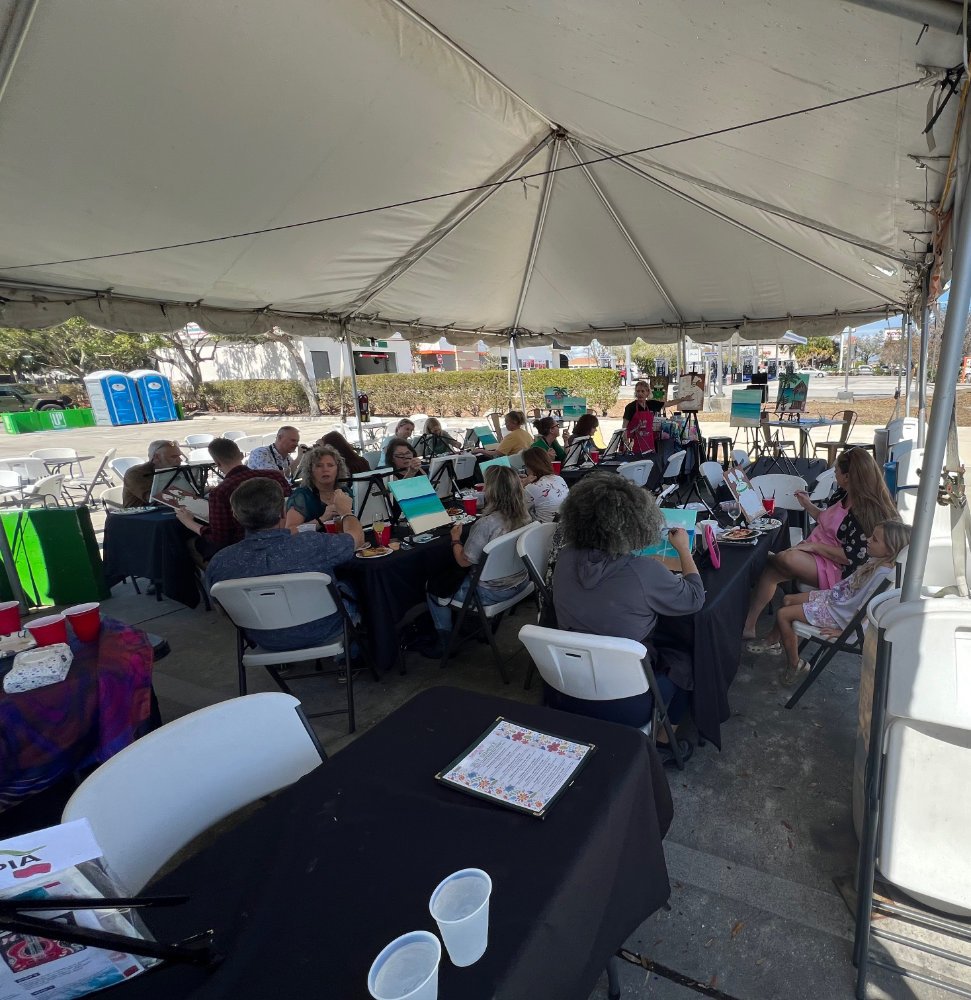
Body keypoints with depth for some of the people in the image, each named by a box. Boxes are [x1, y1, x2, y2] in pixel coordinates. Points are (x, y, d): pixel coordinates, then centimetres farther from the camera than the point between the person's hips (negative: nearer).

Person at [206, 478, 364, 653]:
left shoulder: (218, 563, -24)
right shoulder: (314, 545, -34)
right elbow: (357, 536, -12)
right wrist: (346, 512, 10)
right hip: (322, 633, -3)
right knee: (352, 583, 26)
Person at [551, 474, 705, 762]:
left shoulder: (564, 559, -12)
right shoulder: (645, 572, -26)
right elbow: (695, 599, -6)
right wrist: (684, 549, 7)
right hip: (624, 705, -4)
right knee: (681, 664, 25)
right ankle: (662, 738, 37)